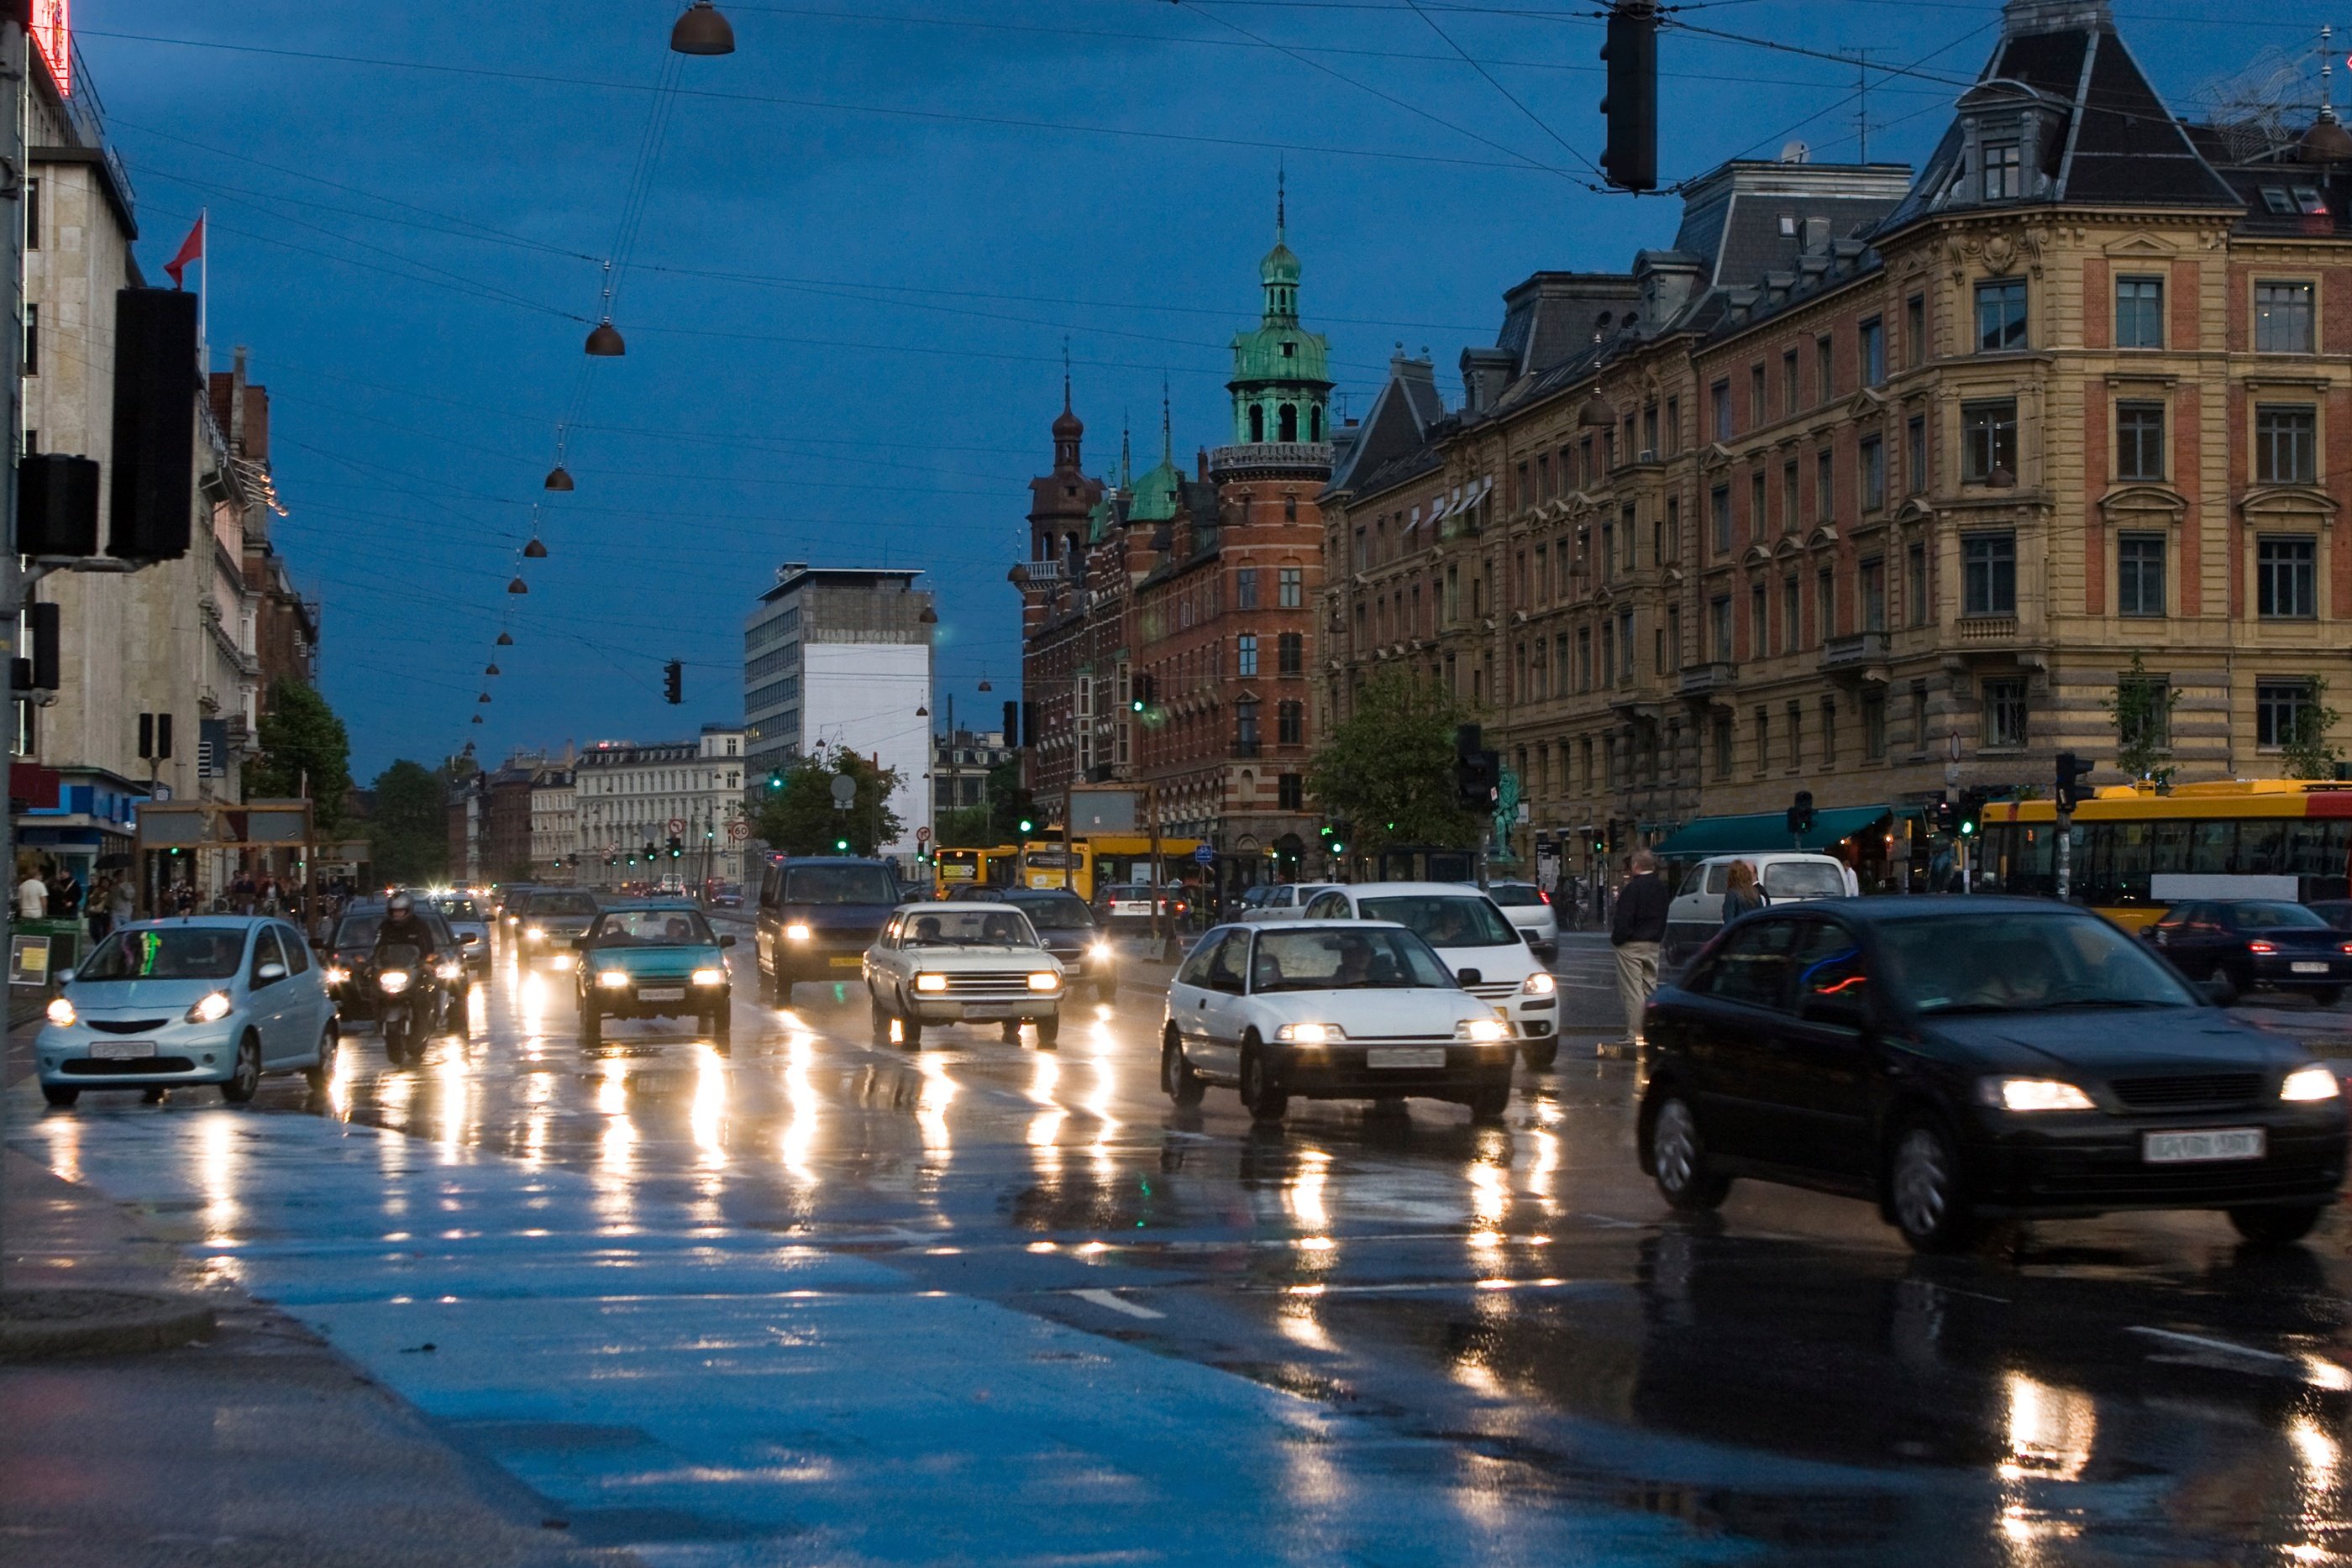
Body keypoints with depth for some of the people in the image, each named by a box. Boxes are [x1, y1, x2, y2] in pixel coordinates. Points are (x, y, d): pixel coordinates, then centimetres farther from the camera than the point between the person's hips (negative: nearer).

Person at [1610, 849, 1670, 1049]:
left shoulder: (1632, 888, -16)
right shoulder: (1661, 887, 8)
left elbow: (1624, 918, -18)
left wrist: (1616, 939, -8)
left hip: (1632, 944, -8)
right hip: (1653, 944, 8)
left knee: (1632, 991, -6)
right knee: (1650, 987, 13)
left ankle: (1634, 1034, -9)